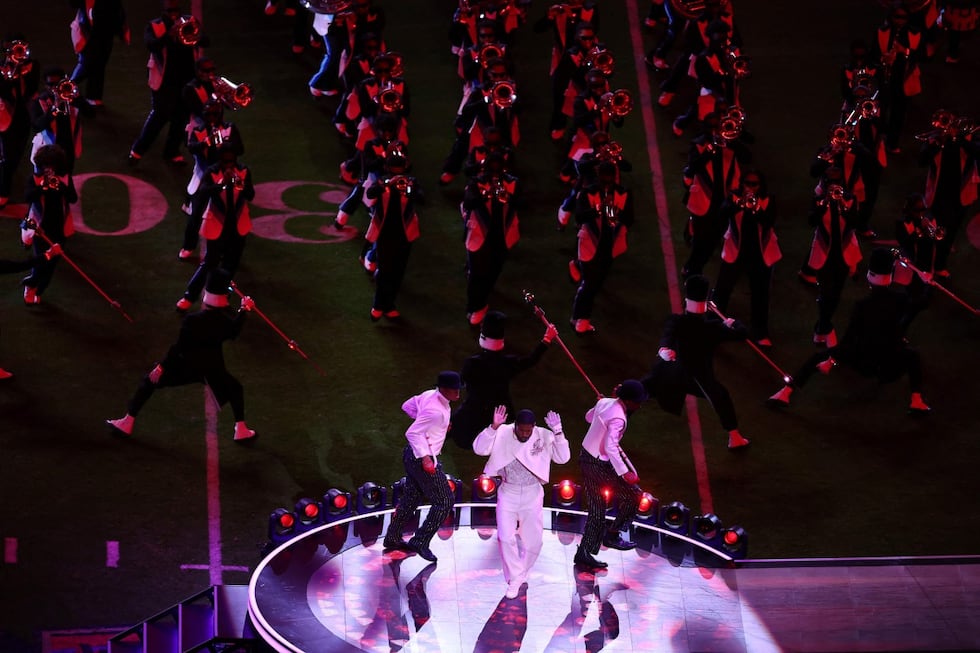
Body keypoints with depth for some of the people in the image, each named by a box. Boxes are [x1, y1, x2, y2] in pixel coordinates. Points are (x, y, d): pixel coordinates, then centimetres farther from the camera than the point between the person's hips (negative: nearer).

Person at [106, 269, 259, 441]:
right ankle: (241, 430, 24)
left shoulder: (193, 320, -25)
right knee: (235, 390, 29)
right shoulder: (225, 321, -12)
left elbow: (178, 347, -21)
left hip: (186, 366, -2)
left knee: (149, 381, 13)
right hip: (213, 369, 2)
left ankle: (127, 423, 11)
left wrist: (162, 367, -12)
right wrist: (243, 311, 25)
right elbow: (233, 333, 13)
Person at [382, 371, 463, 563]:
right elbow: (413, 433, -28)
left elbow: (407, 406, 17)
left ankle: (392, 538, 34)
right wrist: (425, 458, -30)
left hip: (412, 454, 10)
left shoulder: (429, 395, 2)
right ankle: (420, 542, 1)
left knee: (412, 497, 23)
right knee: (445, 502, -2)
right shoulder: (435, 410, -26)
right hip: (422, 457, -10)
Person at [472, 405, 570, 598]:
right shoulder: (503, 434, -11)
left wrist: (558, 433, -25)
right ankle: (514, 579, 7)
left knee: (533, 541, 8)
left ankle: (521, 575, 32)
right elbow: (479, 449, -20)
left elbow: (563, 458, -13)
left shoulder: (544, 436, -9)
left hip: (532, 494, 1)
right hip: (508, 493, -1)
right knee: (506, 538, -8)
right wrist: (494, 427, -31)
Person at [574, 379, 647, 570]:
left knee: (597, 510, 16)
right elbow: (610, 447, -31)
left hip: (587, 458, 9)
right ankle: (612, 535, 12)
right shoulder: (618, 418, -25)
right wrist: (624, 472, -30)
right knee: (633, 495, 4)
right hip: (599, 465, -9)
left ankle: (583, 554, 20)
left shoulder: (604, 402, 1)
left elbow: (589, 417, 21)